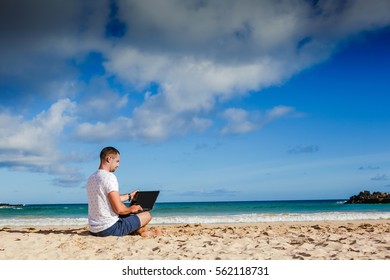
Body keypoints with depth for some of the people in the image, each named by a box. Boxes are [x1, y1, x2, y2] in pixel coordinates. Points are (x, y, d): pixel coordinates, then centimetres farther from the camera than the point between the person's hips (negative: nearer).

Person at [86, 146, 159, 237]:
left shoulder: (91, 178, 10)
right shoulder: (109, 177, -17)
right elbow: (119, 209, -22)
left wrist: (129, 196, 33)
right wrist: (131, 209, -1)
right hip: (109, 229, -9)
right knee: (147, 215, 4)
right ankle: (139, 231, 29)